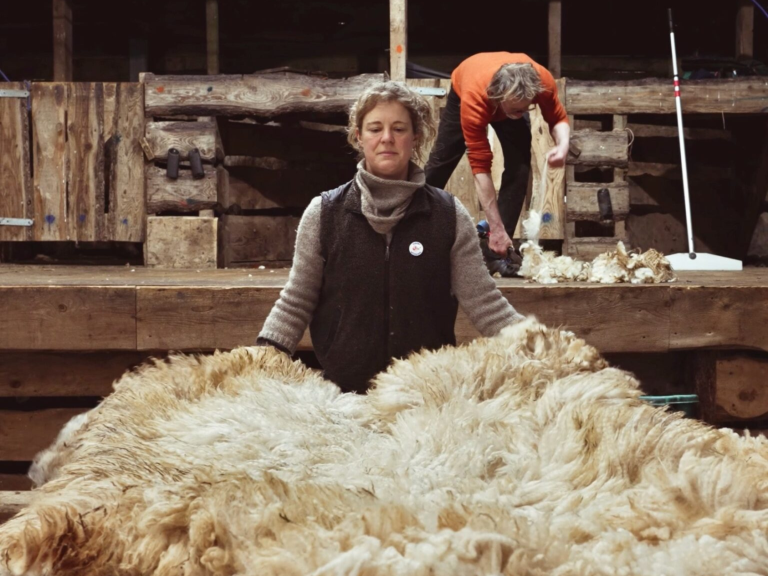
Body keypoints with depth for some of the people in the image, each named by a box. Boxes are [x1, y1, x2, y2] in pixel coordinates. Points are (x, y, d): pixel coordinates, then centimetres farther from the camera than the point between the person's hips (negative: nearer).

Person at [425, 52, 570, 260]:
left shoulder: (542, 81, -43)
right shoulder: (474, 99, -48)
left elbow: (558, 118, -22)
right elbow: (480, 167, -44)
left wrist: (563, 145, -47)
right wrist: (495, 228, -46)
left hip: (511, 97, 2)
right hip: (462, 90, -2)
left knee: (519, 166, -14)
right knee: (443, 159, 10)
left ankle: (502, 242, -7)